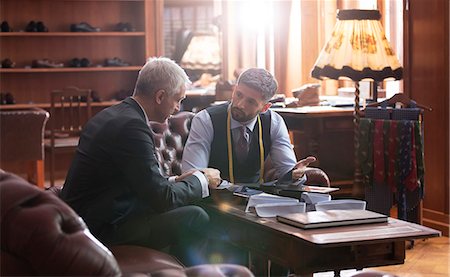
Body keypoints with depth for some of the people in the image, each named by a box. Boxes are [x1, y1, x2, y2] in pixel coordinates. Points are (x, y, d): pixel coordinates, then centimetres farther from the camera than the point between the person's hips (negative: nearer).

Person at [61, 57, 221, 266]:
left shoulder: (112, 115, 10)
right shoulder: (131, 125, -20)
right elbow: (162, 199, -18)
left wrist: (174, 181, 9)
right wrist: (201, 180, -3)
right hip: (102, 229, -10)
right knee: (195, 218, -13)